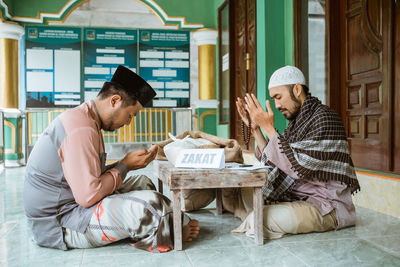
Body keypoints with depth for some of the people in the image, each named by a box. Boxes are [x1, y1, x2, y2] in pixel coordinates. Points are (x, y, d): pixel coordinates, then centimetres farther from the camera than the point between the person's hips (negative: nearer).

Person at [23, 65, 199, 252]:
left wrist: (127, 163, 2)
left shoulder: (86, 119, 10)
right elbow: (88, 197, -26)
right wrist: (125, 165, -14)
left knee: (142, 183, 15)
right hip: (57, 223, -11)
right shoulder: (81, 130, -24)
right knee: (149, 203, -23)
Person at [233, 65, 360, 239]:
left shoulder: (325, 119, -16)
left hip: (327, 206, -9)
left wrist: (268, 128, -22)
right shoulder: (296, 121, 11)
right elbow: (273, 162, 9)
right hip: (298, 197, 9)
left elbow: (298, 167, -25)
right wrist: (255, 128, 0)